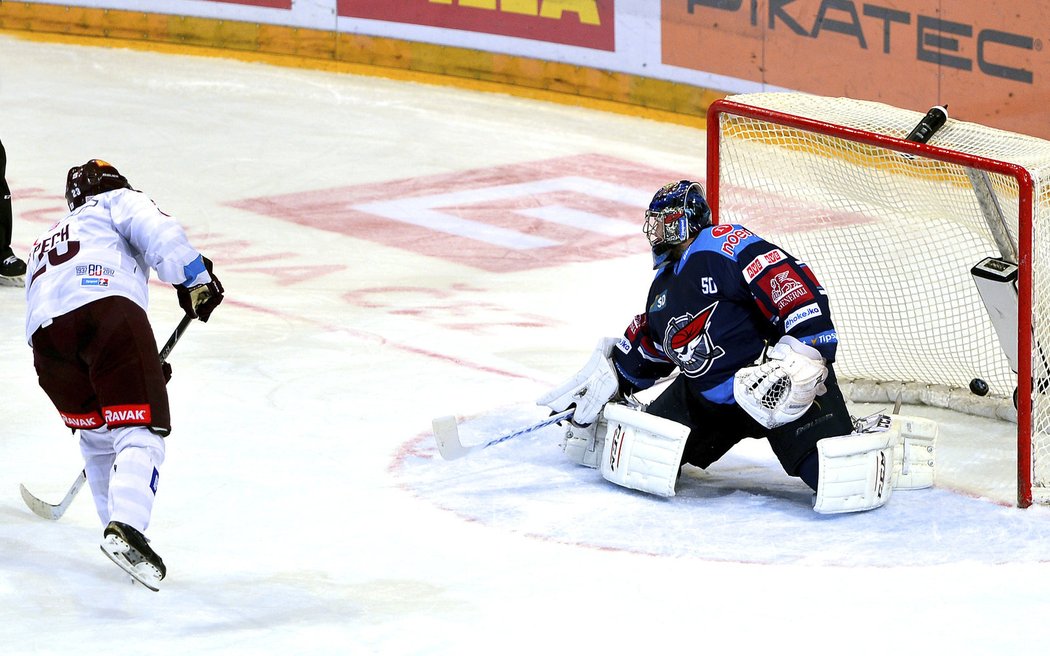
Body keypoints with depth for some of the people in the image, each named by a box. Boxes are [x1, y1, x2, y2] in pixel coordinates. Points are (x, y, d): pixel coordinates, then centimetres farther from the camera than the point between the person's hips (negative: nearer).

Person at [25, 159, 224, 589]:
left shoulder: (43, 246, 46)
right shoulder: (118, 202, 28)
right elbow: (159, 232, 6)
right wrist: (195, 280, 12)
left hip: (46, 334, 5)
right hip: (107, 307, -5)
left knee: (97, 433, 26)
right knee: (140, 432, -8)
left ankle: (116, 525, 23)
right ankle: (125, 526, -29)